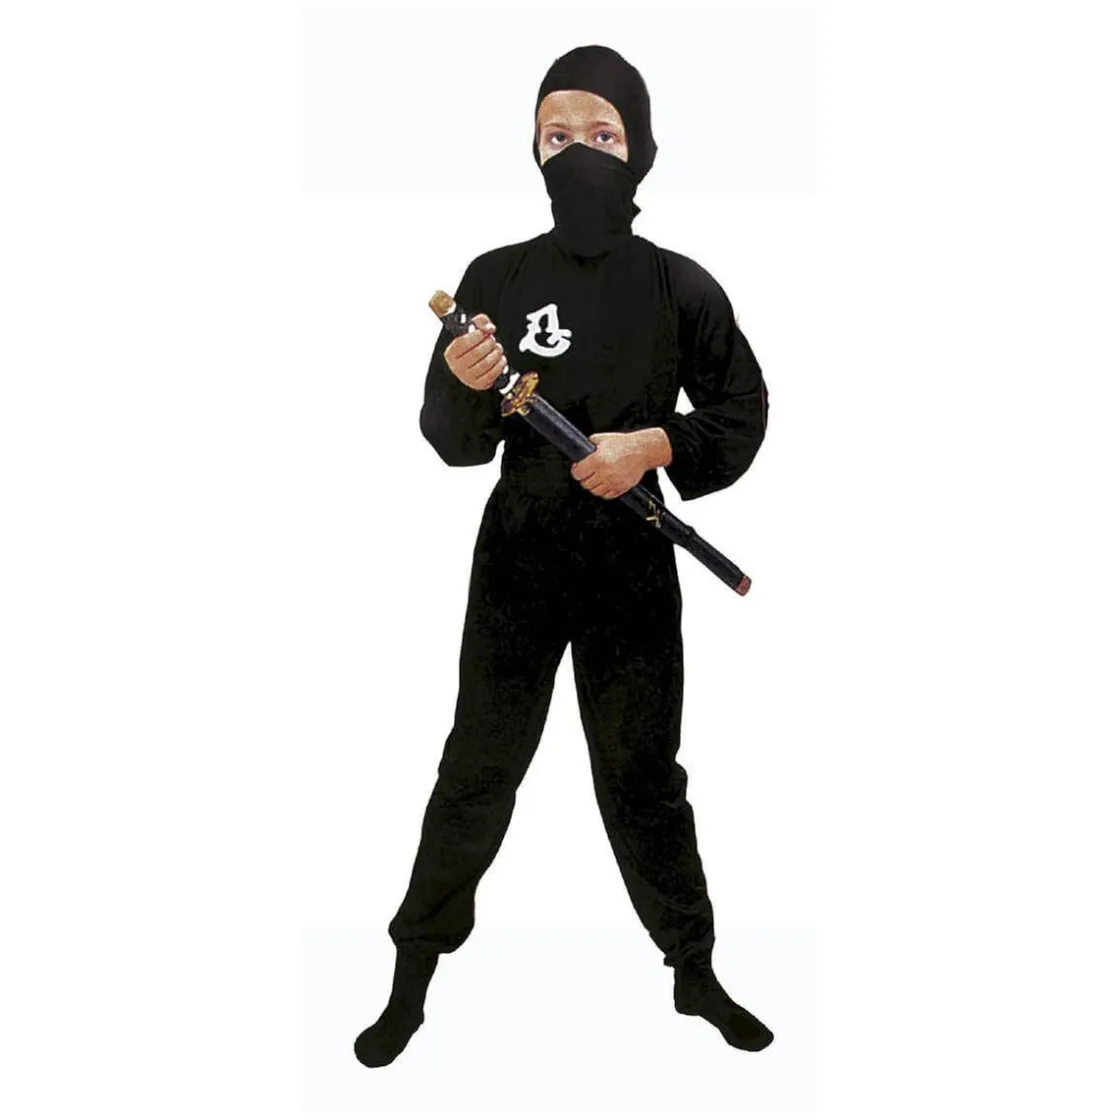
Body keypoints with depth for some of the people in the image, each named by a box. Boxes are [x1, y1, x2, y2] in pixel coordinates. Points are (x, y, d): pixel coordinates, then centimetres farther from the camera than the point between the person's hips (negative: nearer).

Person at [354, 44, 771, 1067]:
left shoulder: (679, 287, -1)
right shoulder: (495, 279, 1)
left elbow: (742, 416, 4)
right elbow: (453, 442, 2)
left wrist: (658, 445, -13)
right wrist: (470, 391, -20)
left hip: (634, 567, 0)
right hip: (518, 559, 1)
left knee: (644, 776, 10)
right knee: (476, 770, 6)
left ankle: (696, 971, 30)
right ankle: (413, 981, 22)